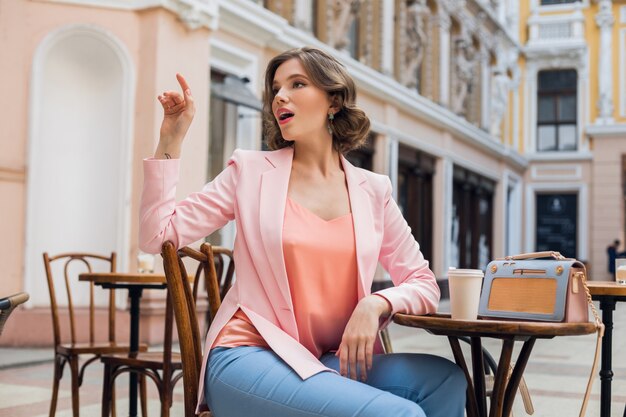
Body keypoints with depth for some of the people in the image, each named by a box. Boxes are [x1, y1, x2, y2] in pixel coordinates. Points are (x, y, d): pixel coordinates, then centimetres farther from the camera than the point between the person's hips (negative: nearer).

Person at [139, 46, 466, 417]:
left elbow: (424, 284, 10)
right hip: (250, 356, -3)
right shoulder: (250, 171, 6)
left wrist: (377, 303, -11)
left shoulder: (373, 190, 10)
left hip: (329, 361, 4)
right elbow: (157, 236, 1)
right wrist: (172, 139, -1)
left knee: (444, 382, -23)